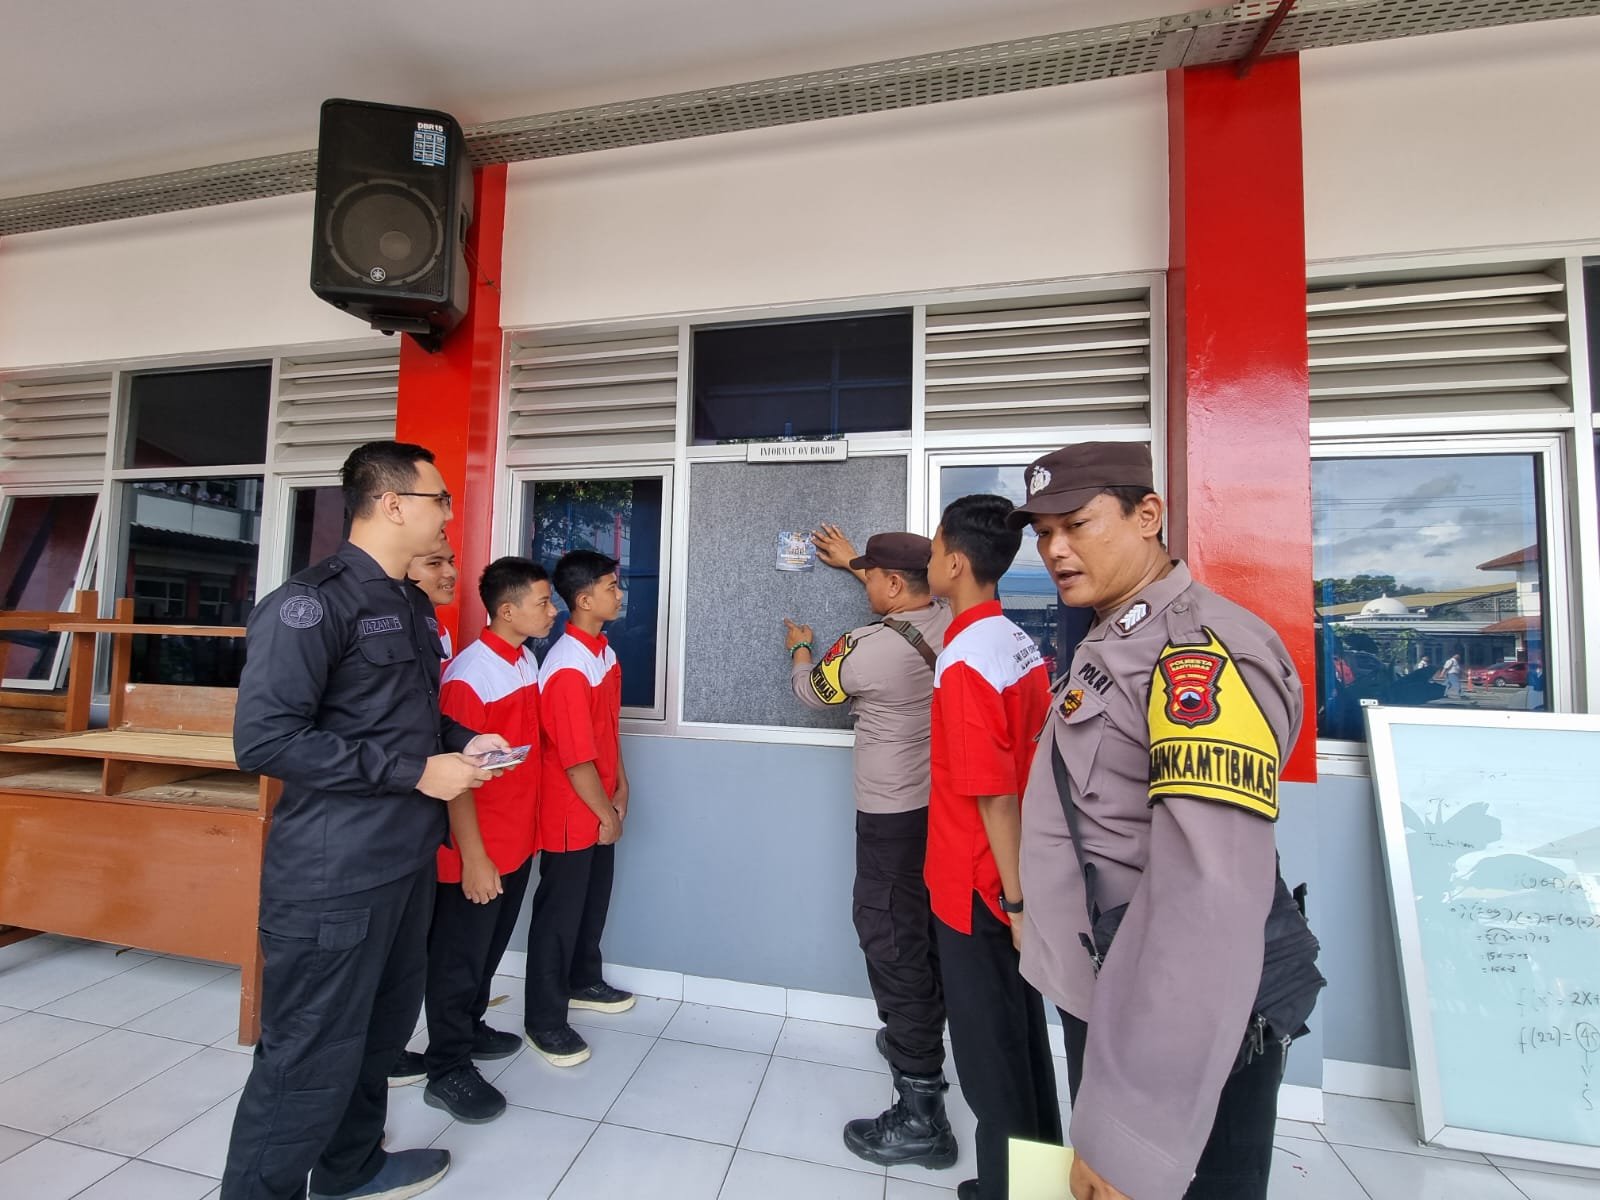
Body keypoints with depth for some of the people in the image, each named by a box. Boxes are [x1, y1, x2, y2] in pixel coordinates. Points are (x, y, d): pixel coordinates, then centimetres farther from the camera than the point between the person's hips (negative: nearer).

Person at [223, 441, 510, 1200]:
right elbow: (264, 738, -23)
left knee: (380, 1031, 23)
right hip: (334, 873, -9)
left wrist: (462, 742, 5)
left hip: (406, 858, 9)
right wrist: (414, 772, -21)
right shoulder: (312, 601, -16)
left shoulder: (409, 605, 12)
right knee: (311, 1055, 7)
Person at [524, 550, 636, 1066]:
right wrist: (605, 813, -14)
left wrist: (620, 786, 11)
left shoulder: (605, 651, 3)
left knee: (594, 900, 23)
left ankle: (583, 981, 44)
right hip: (570, 811, -8)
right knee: (559, 911, 8)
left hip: (599, 805, 8)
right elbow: (575, 757, -24)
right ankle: (544, 1019, 27)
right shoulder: (567, 667, -26)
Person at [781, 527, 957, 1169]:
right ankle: (921, 1040, 44)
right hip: (943, 805, 8)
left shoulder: (865, 648, -23)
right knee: (927, 929, 22)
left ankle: (920, 1111, 11)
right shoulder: (951, 621, -4)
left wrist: (799, 648, 20)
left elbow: (813, 690, -1)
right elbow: (912, 595, 20)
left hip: (893, 816, -8)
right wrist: (855, 561, 30)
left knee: (891, 940, 2)